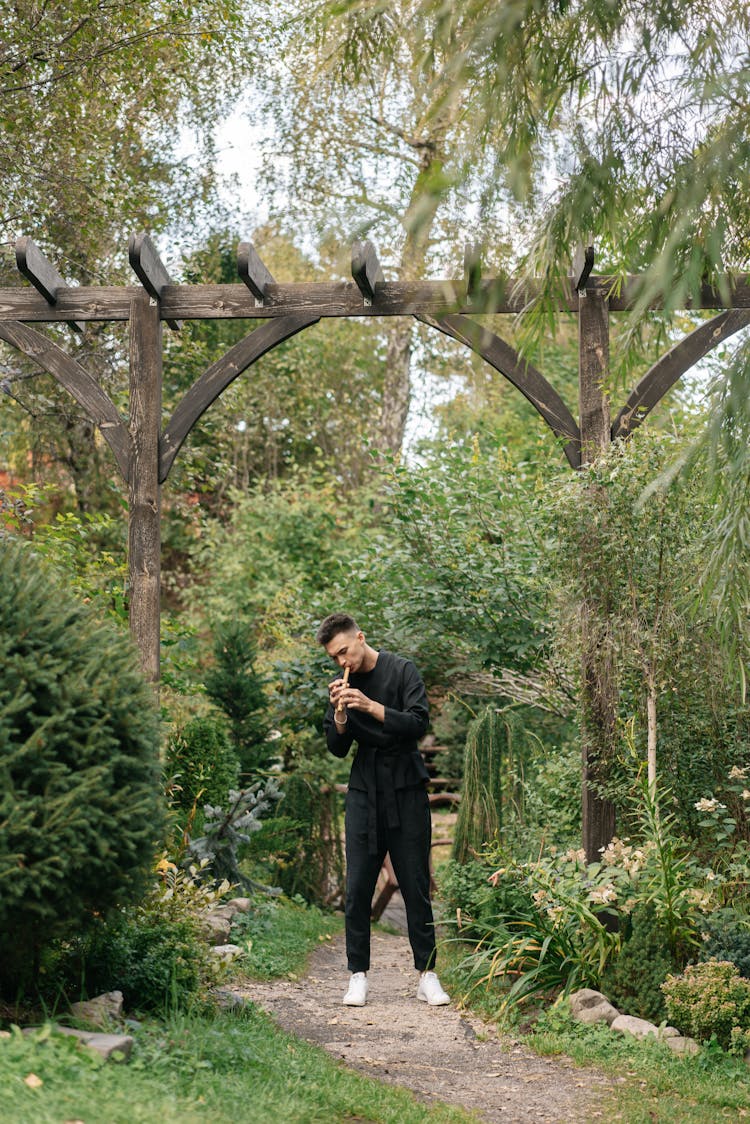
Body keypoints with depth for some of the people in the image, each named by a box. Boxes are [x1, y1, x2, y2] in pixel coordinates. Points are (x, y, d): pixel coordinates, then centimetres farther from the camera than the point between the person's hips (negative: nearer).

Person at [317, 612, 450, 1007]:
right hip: (364, 793, 3)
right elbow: (337, 748, 7)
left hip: (406, 791, -3)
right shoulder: (342, 685, 7)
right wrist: (340, 714, -11)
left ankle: (427, 975, 6)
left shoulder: (402, 671, -4)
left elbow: (419, 722, -15)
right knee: (357, 888, -1)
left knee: (416, 887, 0)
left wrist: (370, 706, -22)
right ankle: (358, 975, 7)